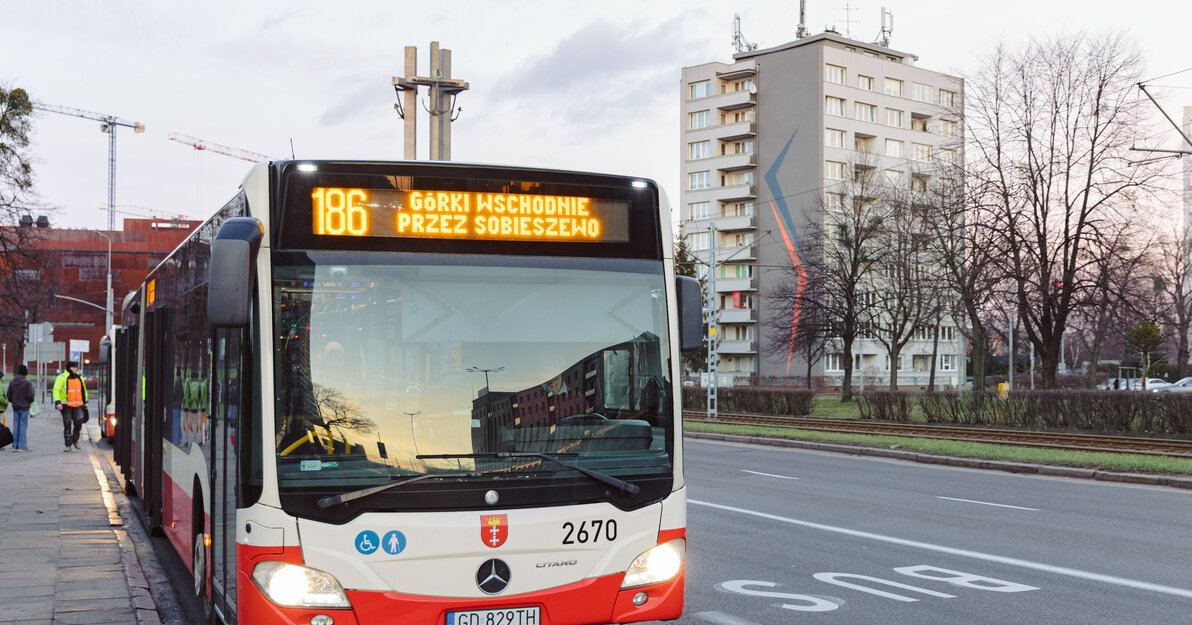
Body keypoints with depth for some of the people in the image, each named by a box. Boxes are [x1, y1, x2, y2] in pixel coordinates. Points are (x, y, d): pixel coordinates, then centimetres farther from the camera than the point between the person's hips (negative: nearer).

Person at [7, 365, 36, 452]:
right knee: (23, 425, -1)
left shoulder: (12, 382, 4)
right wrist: (32, 399, 5)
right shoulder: (27, 383, -14)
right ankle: (22, 446, -2)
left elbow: (8, 394, 6)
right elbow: (30, 395, -17)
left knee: (16, 425, 11)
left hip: (15, 407, 5)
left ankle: (15, 445, 11)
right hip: (24, 407, -5)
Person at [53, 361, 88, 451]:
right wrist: (57, 402, -27)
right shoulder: (62, 377, -6)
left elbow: (84, 390, 27)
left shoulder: (79, 378, 12)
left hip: (77, 405, 4)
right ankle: (68, 445, 7)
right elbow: (56, 390, -16)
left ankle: (75, 439, 13)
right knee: (67, 425, 0)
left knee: (78, 422, -12)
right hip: (66, 406, -4)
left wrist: (85, 401, 27)